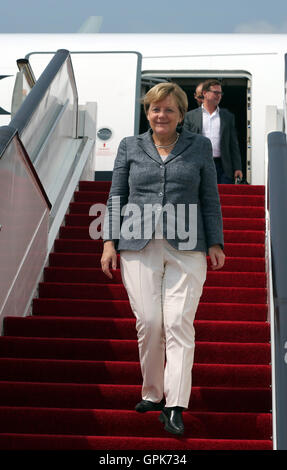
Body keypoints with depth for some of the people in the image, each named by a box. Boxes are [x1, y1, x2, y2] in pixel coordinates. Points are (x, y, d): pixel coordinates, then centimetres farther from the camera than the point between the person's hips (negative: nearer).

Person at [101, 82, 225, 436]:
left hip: (187, 249, -1)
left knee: (179, 323, -9)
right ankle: (152, 394, 16)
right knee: (148, 321, -4)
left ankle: (175, 407, -8)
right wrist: (109, 241, 4)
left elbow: (210, 199, 12)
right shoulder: (130, 147, 13)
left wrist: (215, 243, 5)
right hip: (139, 246, 1)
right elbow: (115, 198, 13)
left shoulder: (199, 147, 12)